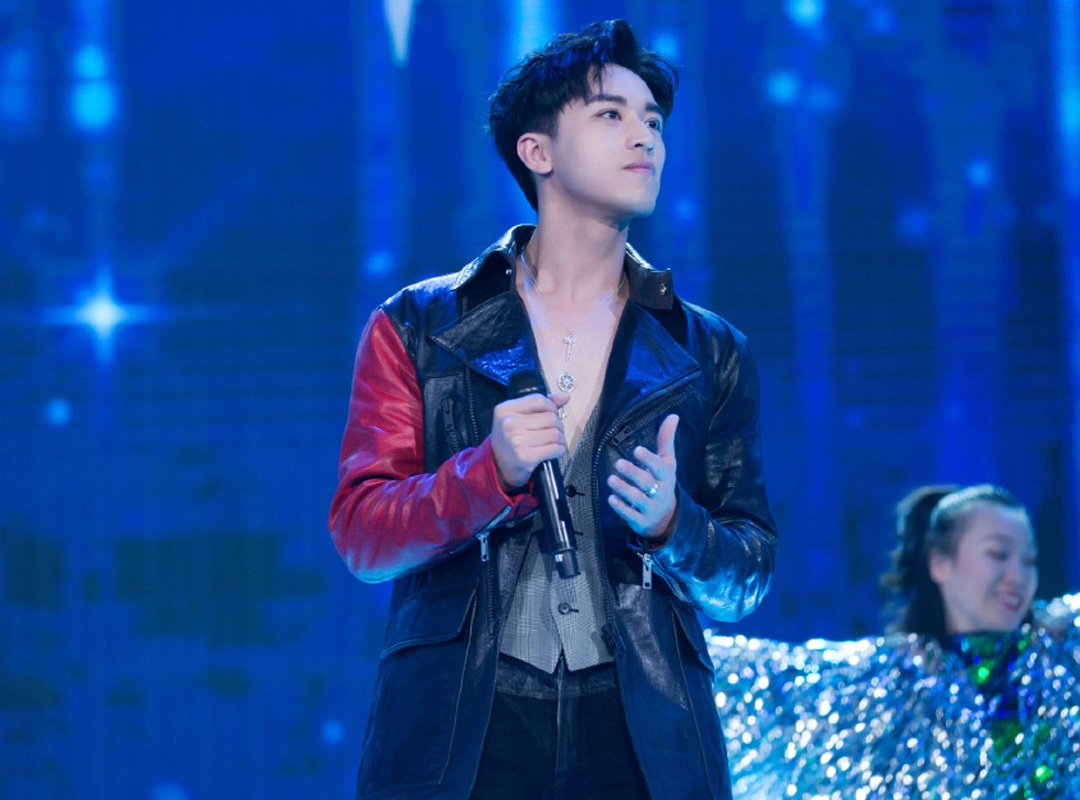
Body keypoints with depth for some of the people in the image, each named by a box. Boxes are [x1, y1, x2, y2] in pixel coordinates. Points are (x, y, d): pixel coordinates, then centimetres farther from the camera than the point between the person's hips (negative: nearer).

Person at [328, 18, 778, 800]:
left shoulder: (709, 354, 12)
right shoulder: (418, 329, 8)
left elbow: (747, 578, 11)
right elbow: (361, 535, 0)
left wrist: (673, 524, -10)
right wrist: (492, 472, -16)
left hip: (642, 737, 2)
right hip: (461, 737, -1)